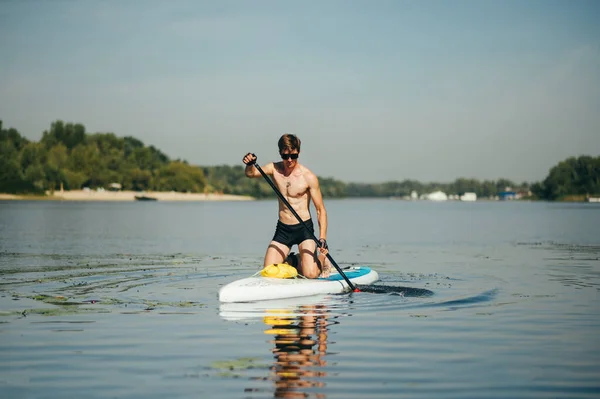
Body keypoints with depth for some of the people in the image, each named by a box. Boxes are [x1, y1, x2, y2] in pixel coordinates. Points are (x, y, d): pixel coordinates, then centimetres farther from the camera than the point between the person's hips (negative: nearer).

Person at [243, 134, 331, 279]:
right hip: (282, 230, 4)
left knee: (310, 274, -18)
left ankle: (322, 258, 18)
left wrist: (322, 238, -20)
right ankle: (292, 260, 27)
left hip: (304, 229, -4)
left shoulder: (309, 177, -11)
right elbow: (251, 173, -16)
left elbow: (321, 210, -10)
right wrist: (250, 164, -40)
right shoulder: (274, 169, 1)